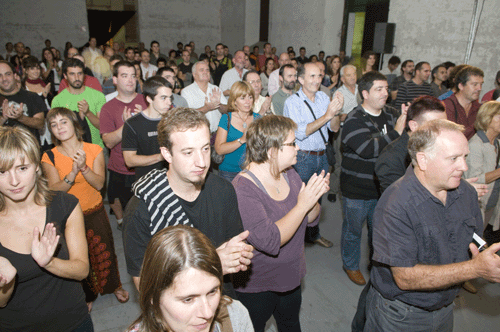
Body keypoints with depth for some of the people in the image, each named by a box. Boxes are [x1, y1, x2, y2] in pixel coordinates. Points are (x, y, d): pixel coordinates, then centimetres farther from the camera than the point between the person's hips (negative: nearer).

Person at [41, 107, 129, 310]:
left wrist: (84, 167, -30)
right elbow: (55, 190, -16)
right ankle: (87, 296, 38)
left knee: (104, 251, 11)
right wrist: (73, 172, -32)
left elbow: (99, 184, -14)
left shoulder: (94, 150, -6)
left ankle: (114, 286, 39)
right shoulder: (50, 158, -8)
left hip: (95, 212, 1)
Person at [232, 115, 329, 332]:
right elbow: (269, 241, -35)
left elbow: (311, 220, 1)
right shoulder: (243, 189, -28)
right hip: (256, 287, -6)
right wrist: (302, 205, -31)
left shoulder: (289, 173, -5)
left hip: (291, 278, 7)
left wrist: (315, 197, -19)